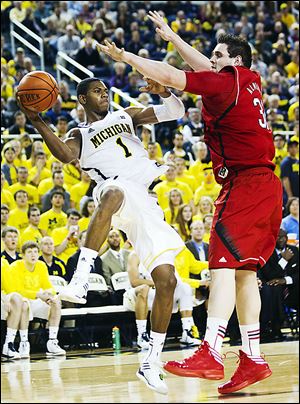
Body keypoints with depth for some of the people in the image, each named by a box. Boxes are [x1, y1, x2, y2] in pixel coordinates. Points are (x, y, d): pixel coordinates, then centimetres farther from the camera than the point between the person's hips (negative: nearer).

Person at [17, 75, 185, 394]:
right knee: (114, 193, -45)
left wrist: (164, 93, -2)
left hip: (146, 206, 4)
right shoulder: (79, 136, 19)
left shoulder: (126, 116, 29)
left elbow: (174, 112, 20)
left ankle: (151, 363, 1)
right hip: (119, 192, -4)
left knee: (166, 279, -7)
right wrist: (37, 122, -15)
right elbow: (65, 155, -5)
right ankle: (80, 279, -54)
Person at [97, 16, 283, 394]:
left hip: (245, 185, -10)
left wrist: (124, 56, -1)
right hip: (265, 186, 10)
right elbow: (204, 68, 33)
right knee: (243, 271, 12)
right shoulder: (249, 81, 16)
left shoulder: (227, 82, -9)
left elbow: (170, 76, -10)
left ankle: (210, 353, -28)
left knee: (224, 263, -18)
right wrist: (172, 37, 40)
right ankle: (252, 360, 12)